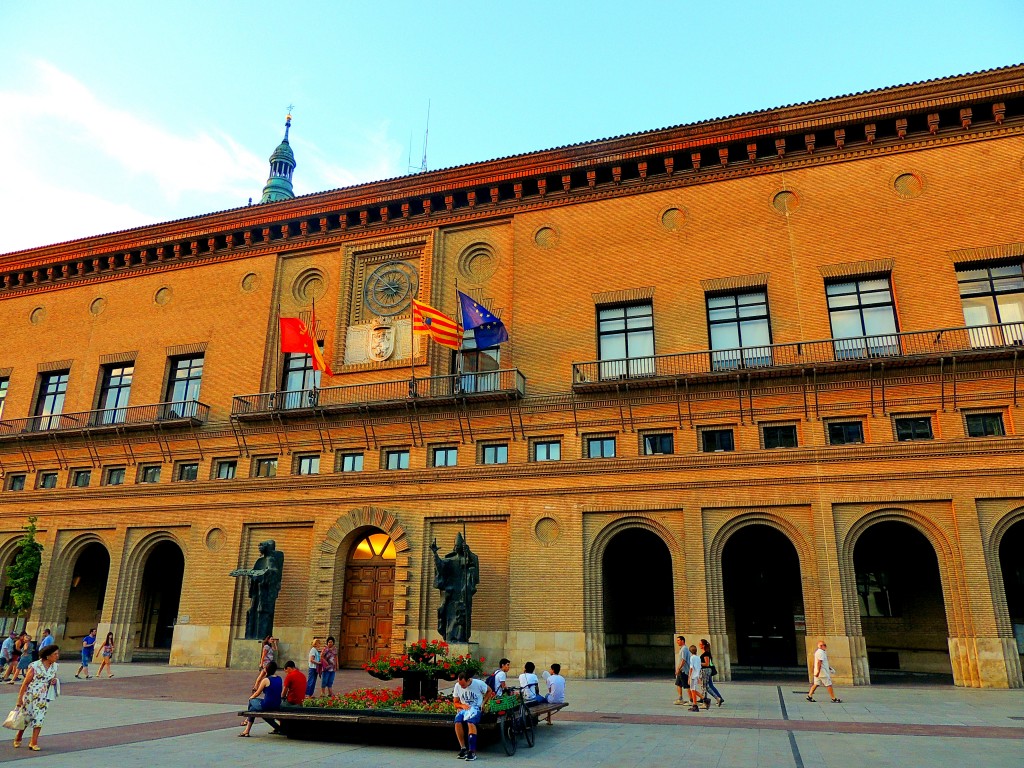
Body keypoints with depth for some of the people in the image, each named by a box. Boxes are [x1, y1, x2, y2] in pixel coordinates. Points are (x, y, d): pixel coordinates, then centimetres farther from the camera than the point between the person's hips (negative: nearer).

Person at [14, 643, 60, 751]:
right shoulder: (35, 666, -18)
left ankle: (33, 742, 5)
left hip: (43, 698, 4)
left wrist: (55, 681, -8)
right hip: (30, 696, -4)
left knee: (39, 718, -3)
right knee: (26, 717, 11)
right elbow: (25, 683, -12)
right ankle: (18, 738, 38)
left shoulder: (54, 666, -1)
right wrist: (20, 698, -10)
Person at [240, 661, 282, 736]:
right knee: (253, 708, 27)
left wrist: (251, 697, 19)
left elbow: (257, 693, -2)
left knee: (252, 701, 21)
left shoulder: (266, 680, -12)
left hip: (266, 705, -6)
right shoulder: (280, 679, 5)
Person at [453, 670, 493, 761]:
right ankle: (463, 748, -17)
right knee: (457, 722, -29)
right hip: (463, 708, 3)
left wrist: (483, 703, -4)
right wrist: (462, 705, -12)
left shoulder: (479, 683, -8)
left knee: (470, 722, -35)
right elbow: (455, 703, 9)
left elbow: (489, 691, 8)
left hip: (476, 708, -3)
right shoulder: (457, 686, 1)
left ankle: (472, 751, -32)